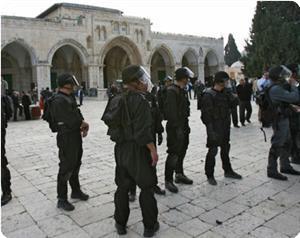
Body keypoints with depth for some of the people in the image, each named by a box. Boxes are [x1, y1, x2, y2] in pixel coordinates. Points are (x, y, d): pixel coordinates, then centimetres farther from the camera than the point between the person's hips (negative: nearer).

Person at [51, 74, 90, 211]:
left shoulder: (70, 98, 11)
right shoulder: (59, 100, -20)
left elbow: (78, 115, 14)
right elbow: (72, 121, -24)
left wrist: (83, 126, -4)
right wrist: (85, 125, -7)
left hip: (76, 136, 10)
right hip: (66, 138, -10)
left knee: (76, 164, 21)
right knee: (66, 168, -1)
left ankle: (76, 191, 38)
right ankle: (62, 199, 12)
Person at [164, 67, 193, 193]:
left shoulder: (183, 91, 14)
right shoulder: (171, 91, -16)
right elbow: (171, 112, -23)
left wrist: (186, 125, 18)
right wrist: (178, 128, -24)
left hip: (183, 126, 10)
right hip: (175, 128, -10)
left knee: (182, 151, 18)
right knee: (173, 154, -5)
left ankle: (179, 174, 34)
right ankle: (168, 181, 6)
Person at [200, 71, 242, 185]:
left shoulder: (225, 93, 9)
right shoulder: (208, 95, -15)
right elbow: (206, 115, -19)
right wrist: (211, 130, -23)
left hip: (225, 126, 8)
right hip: (215, 128, -8)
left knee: (225, 149, 19)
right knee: (213, 151, -1)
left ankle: (228, 171, 35)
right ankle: (209, 175, 13)